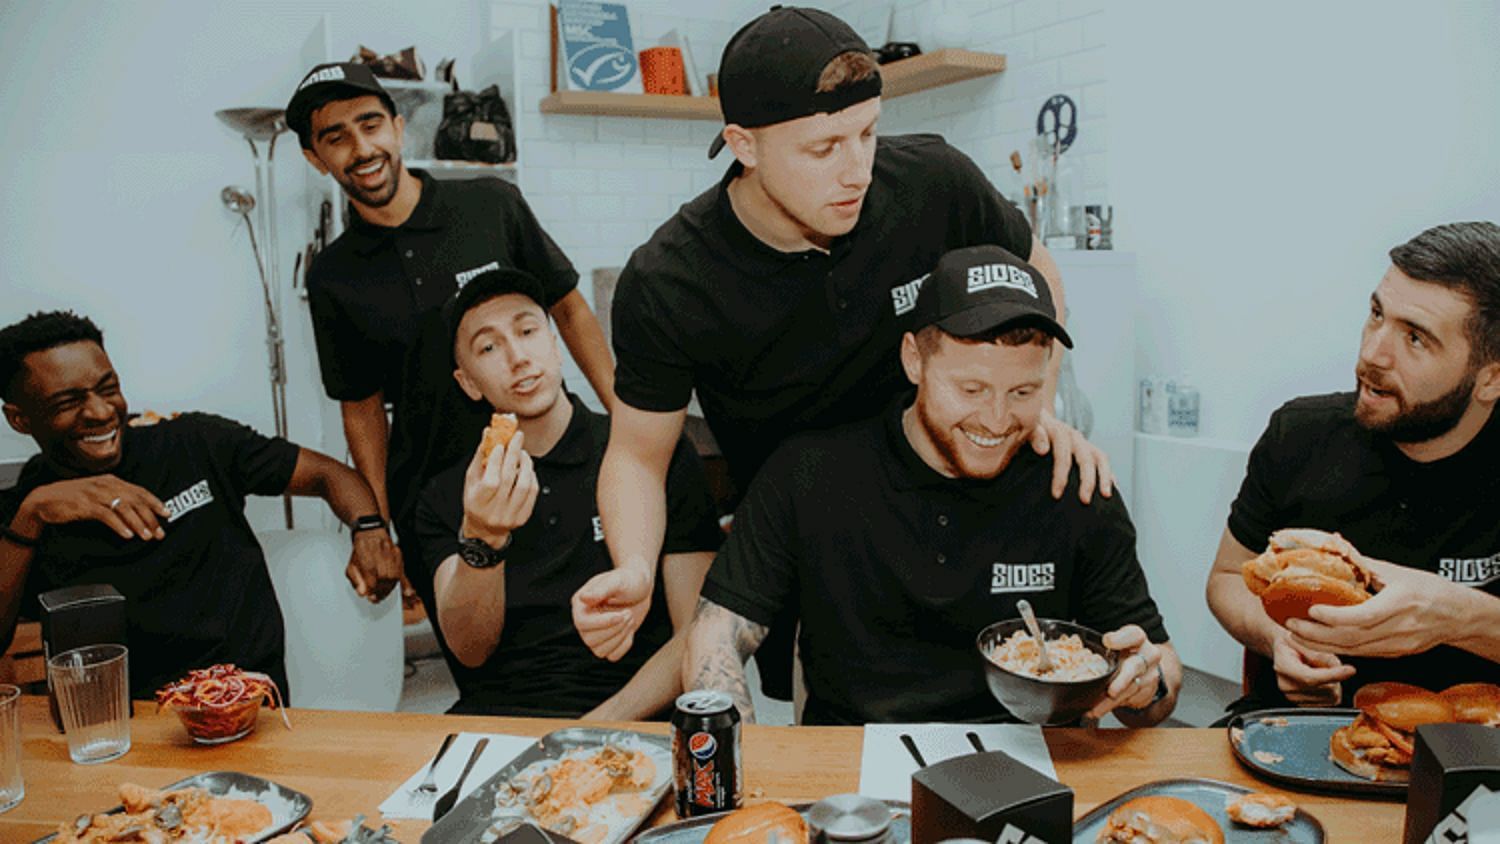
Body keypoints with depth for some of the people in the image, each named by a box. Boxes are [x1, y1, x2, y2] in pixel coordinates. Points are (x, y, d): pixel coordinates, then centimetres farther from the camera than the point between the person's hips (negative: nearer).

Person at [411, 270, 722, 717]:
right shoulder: (446, 497, 11)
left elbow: (698, 637, 1)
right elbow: (469, 651, -1)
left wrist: (600, 727, -11)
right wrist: (482, 542, -19)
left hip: (628, 724, -1)